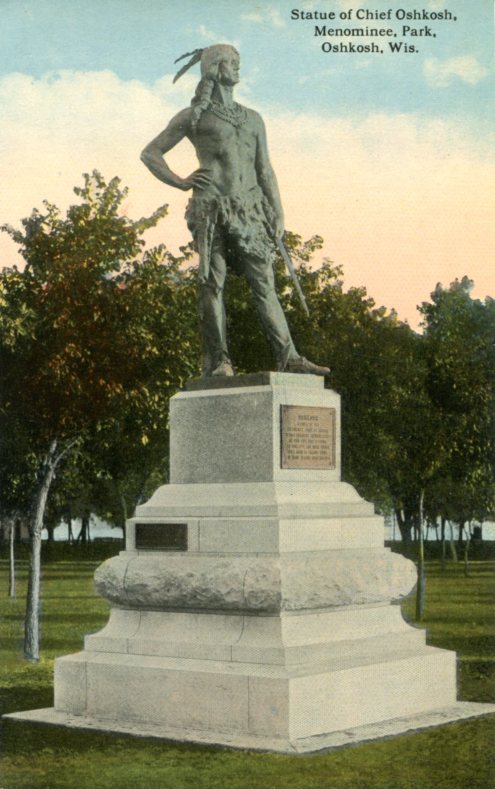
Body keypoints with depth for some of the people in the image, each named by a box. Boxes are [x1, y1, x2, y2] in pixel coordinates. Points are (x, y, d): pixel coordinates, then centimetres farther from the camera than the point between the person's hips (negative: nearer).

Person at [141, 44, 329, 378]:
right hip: (212, 209, -3)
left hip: (250, 209, 4)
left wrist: (278, 213, 10)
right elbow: (150, 153, 14)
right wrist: (180, 182, 1)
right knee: (213, 283, -7)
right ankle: (218, 361, -8)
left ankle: (288, 357, -8)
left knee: (264, 282, -3)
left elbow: (265, 169, 20)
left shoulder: (253, 119, 23)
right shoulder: (194, 117, 11)